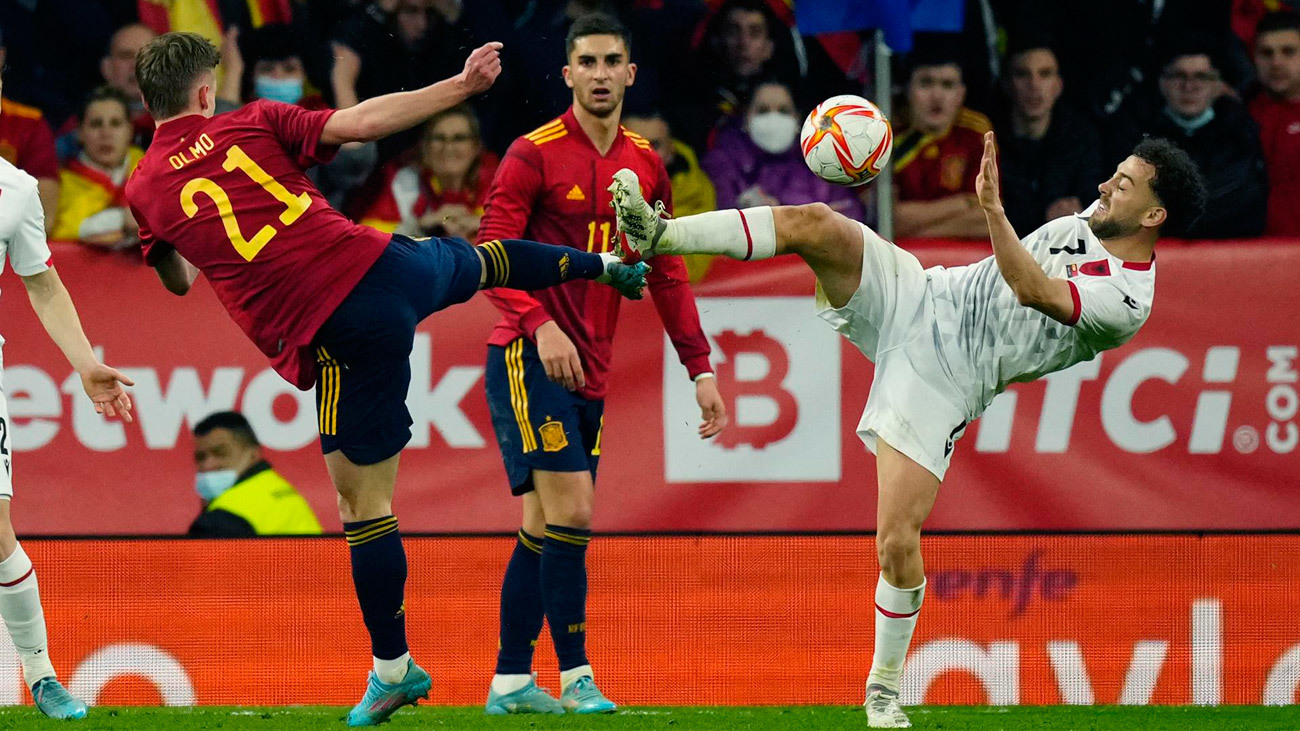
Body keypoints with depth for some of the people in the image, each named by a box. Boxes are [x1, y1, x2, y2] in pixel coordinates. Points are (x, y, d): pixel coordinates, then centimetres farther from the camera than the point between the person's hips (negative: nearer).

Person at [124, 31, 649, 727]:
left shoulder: (144, 189, 5)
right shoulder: (252, 124, 6)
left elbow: (178, 280, 20)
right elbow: (362, 121, 0)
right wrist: (461, 86, 8)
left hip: (334, 334, -2)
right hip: (384, 265, 2)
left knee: (362, 501, 6)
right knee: (478, 261, 37)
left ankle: (393, 667, 12)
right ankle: (605, 263, 58)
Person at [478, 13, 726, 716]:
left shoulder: (646, 166, 11)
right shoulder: (533, 155, -8)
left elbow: (667, 275, 16)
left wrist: (700, 368, 11)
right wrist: (541, 325, -27)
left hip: (590, 369, 6)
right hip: (527, 357, -6)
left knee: (545, 526, 8)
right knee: (572, 509, -15)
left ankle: (510, 683, 13)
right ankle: (576, 679, -11)